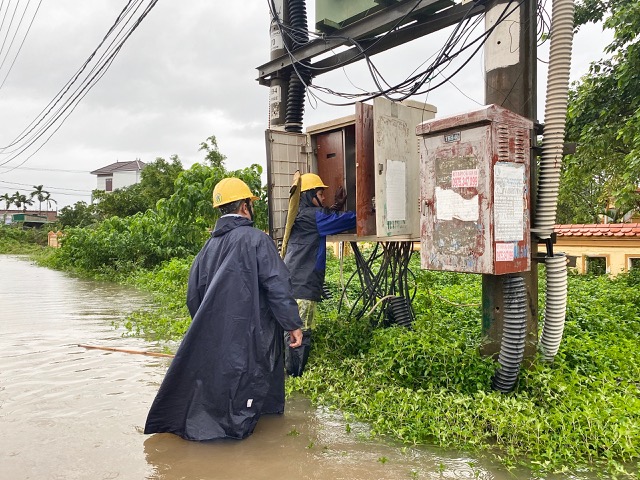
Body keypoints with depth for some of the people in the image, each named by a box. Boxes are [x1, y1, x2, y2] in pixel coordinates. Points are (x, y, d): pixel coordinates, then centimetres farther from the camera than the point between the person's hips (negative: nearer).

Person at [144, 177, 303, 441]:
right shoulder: (256, 239, -9)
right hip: (247, 337, -6)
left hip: (213, 338, 7)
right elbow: (277, 286, -15)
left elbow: (193, 295, 17)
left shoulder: (209, 245, 11)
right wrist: (293, 324, -7)